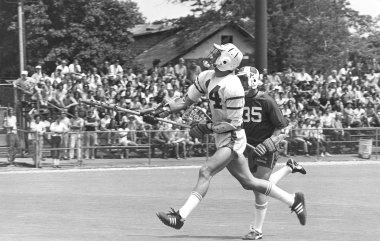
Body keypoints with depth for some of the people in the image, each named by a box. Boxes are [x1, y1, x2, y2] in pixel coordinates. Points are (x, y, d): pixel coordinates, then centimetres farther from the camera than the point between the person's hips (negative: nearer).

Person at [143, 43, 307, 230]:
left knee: (205, 172, -20)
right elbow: (186, 100, 9)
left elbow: (233, 123, -19)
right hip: (221, 139, 9)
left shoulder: (232, 87, -23)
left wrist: (208, 127, -23)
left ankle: (181, 216, -24)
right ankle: (293, 200, 26)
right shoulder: (206, 77, 2)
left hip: (232, 139, -9)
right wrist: (163, 111, -2)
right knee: (248, 182, 14)